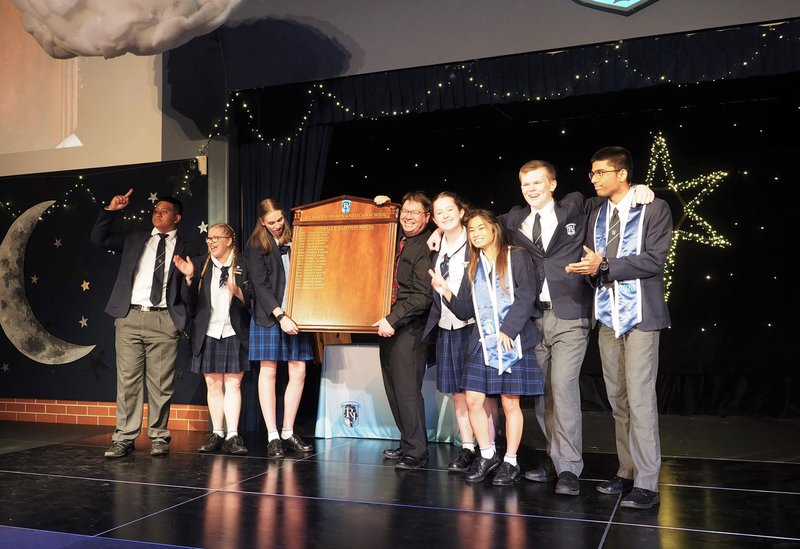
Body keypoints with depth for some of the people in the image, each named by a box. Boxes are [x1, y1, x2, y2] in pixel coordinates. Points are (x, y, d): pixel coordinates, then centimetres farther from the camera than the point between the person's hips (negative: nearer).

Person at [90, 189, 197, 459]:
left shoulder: (186, 249, 10)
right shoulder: (134, 238, 18)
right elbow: (99, 239, 16)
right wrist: (110, 211, 7)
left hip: (164, 320, -2)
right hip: (129, 316, 2)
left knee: (160, 383, 1)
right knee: (127, 379, 2)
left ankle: (158, 437, 12)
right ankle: (124, 438, 7)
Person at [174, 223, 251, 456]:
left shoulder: (243, 264, 0)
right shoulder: (200, 264, 7)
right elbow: (190, 301, 3)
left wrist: (239, 293, -20)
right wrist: (189, 278, -13)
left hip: (235, 334, -2)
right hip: (208, 334, 2)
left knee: (233, 384, -1)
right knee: (213, 384, 7)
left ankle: (232, 436, 1)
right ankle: (217, 433, 16)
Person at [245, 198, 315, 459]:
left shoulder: (294, 240, 12)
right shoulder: (256, 246, 1)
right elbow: (260, 284, -7)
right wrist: (280, 315, -14)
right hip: (269, 315, -4)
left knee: (298, 372, 2)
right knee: (268, 372, -2)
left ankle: (288, 433, 13)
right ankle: (272, 437, 4)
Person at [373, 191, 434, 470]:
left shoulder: (426, 248, -10)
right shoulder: (396, 241, 14)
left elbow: (422, 296, -16)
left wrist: (393, 320, -19)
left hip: (409, 328, -8)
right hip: (387, 324, 9)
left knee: (407, 390, -6)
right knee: (394, 388, 13)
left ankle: (417, 452, 3)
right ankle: (407, 443, 25)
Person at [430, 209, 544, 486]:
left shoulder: (516, 257, 2)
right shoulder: (473, 267, 16)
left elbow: (526, 297, -9)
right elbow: (466, 310, 12)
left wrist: (508, 331, -17)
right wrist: (446, 292, -4)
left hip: (513, 341, -4)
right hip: (482, 343, 5)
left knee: (510, 402, -1)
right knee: (473, 399, 0)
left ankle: (510, 461, 13)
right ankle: (487, 455, 17)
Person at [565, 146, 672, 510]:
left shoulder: (654, 208, -1)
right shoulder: (597, 213, 16)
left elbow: (654, 259, -11)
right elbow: (592, 262, 14)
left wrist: (605, 267, -17)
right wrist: (591, 269, -9)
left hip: (640, 315, -5)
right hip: (608, 316, 6)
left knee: (639, 398, -9)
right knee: (618, 399, 8)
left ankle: (646, 484, -4)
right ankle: (627, 472, 18)